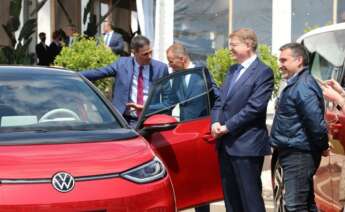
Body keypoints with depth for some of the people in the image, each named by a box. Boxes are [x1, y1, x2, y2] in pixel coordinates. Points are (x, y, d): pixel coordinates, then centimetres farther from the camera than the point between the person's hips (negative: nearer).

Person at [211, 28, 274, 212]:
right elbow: (220, 100, 15)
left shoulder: (263, 72, -9)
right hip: (226, 144, 8)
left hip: (247, 144, -8)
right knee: (231, 197, 13)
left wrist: (227, 127, -15)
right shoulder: (233, 70, 18)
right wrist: (215, 122, -4)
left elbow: (254, 107, -17)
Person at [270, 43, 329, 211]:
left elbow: (316, 121, -23)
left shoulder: (303, 86, -17)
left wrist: (322, 147, -12)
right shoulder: (296, 84, 16)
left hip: (299, 155, -11)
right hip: (295, 153, 11)